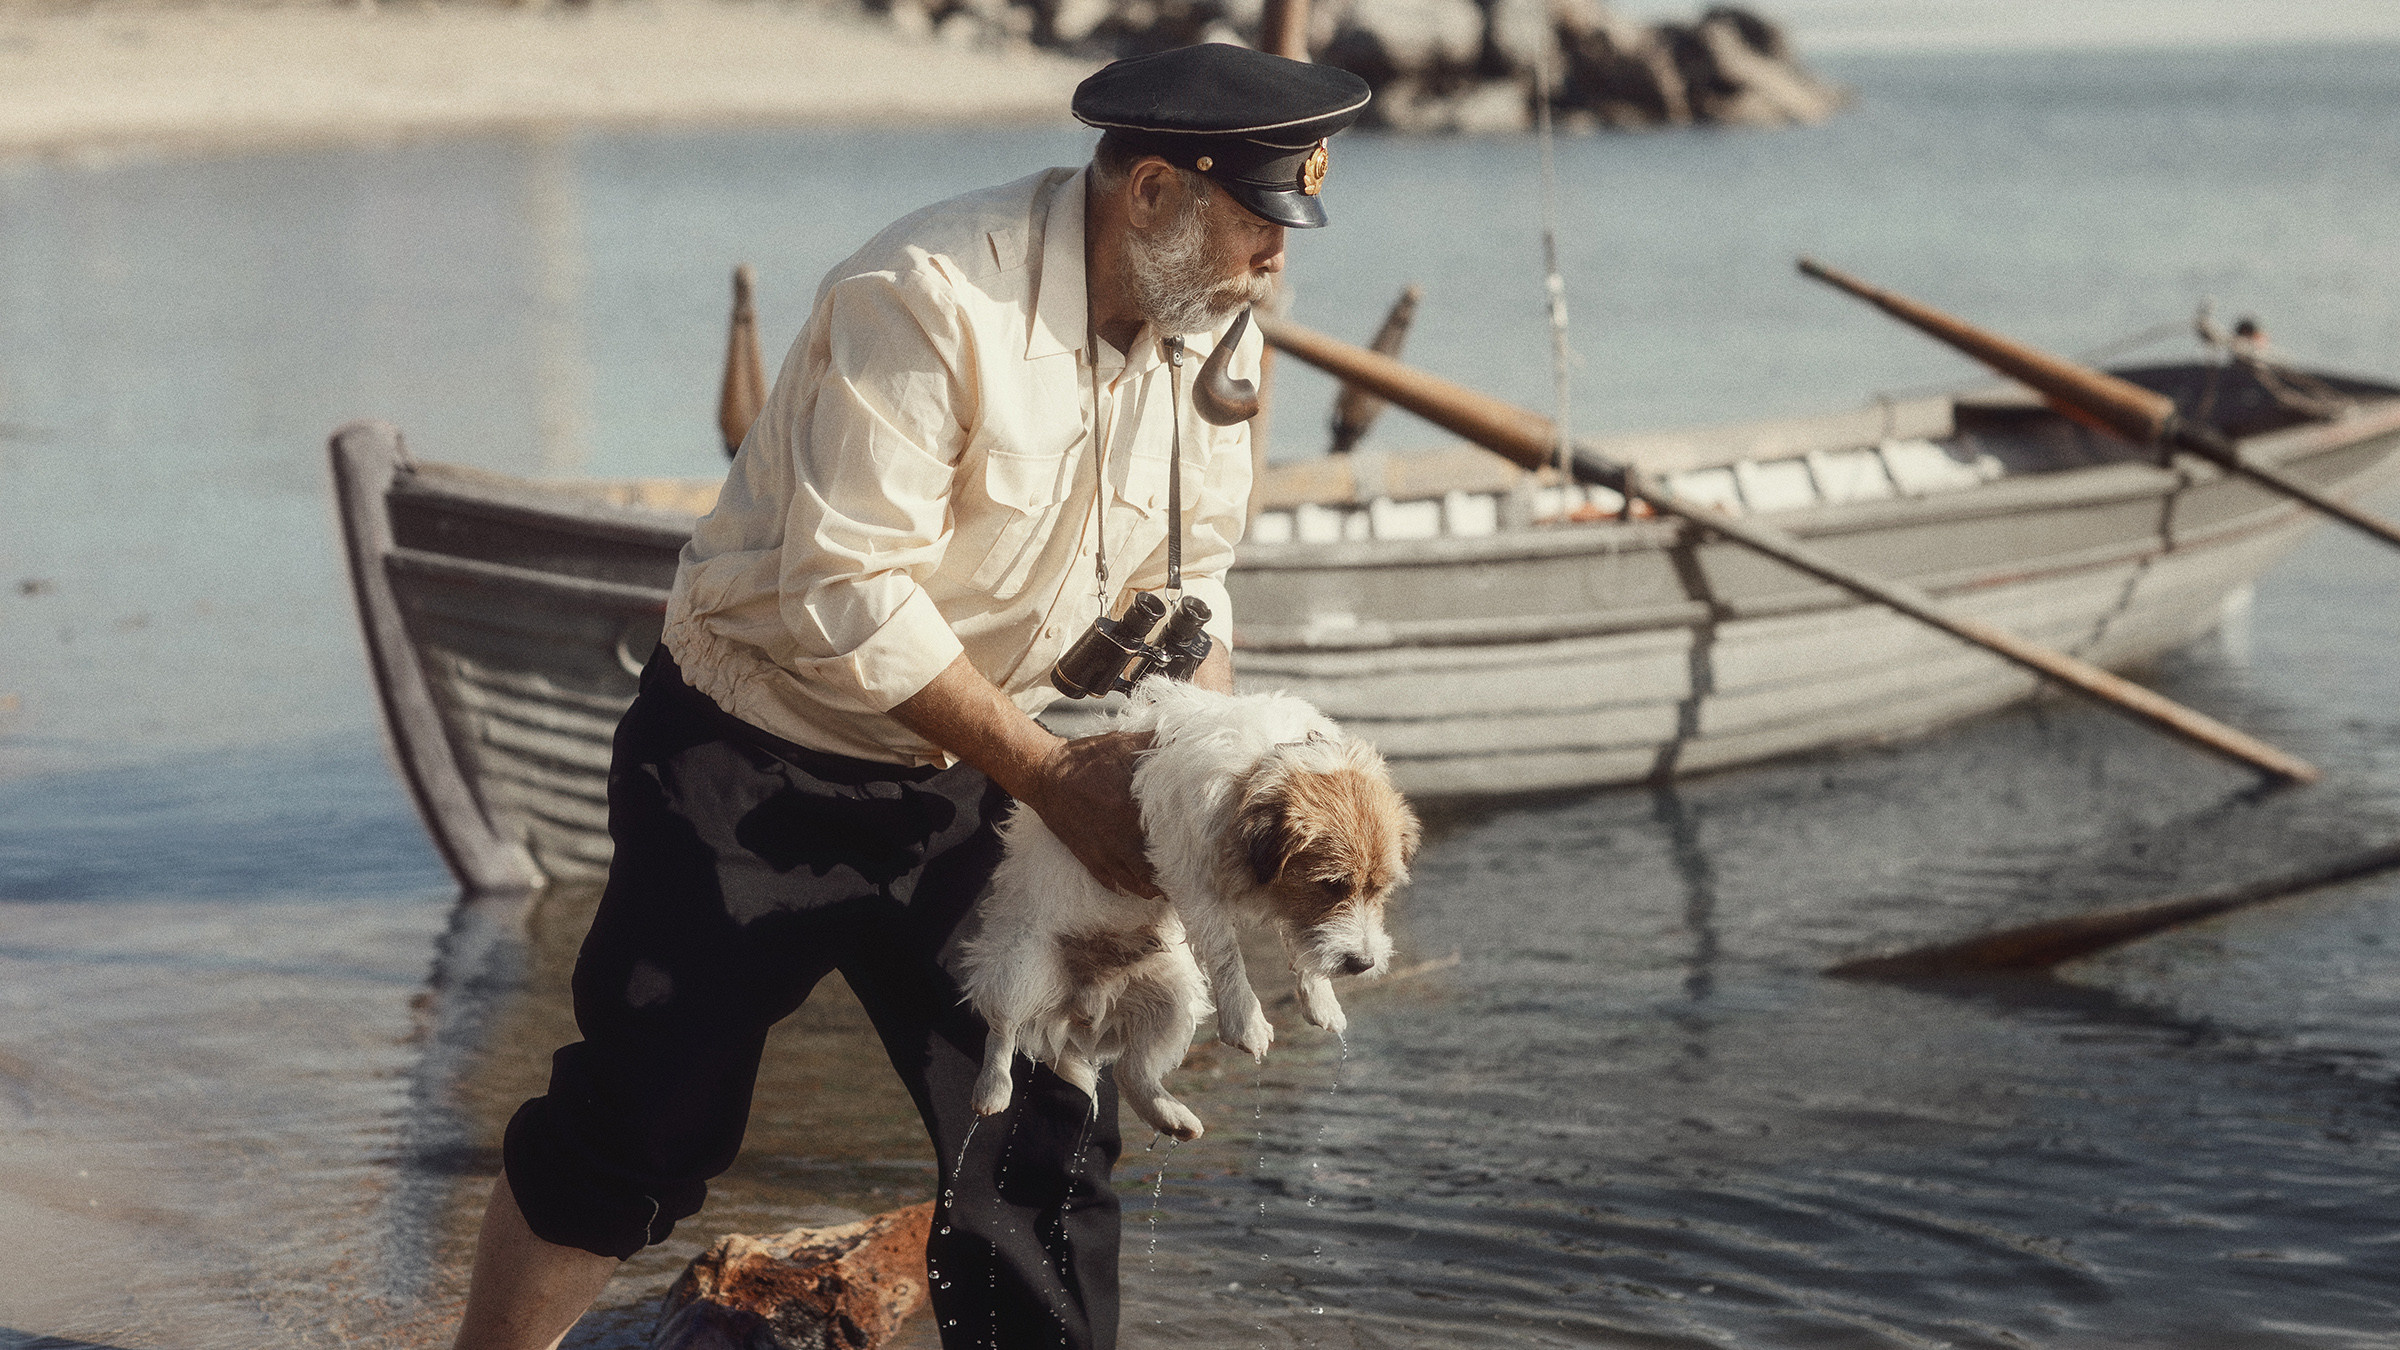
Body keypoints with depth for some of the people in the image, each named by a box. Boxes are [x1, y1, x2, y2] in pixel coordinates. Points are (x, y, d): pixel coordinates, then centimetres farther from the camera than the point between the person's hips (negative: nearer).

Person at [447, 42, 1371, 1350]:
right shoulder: (930, 299, -27)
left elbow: (1182, 581, 7)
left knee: (1046, 1133, 3)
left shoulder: (1211, 338, -3)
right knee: (638, 1128, 3)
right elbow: (842, 596, -29)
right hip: (754, 771, -6)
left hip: (954, 785, 6)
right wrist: (1049, 771, -26)